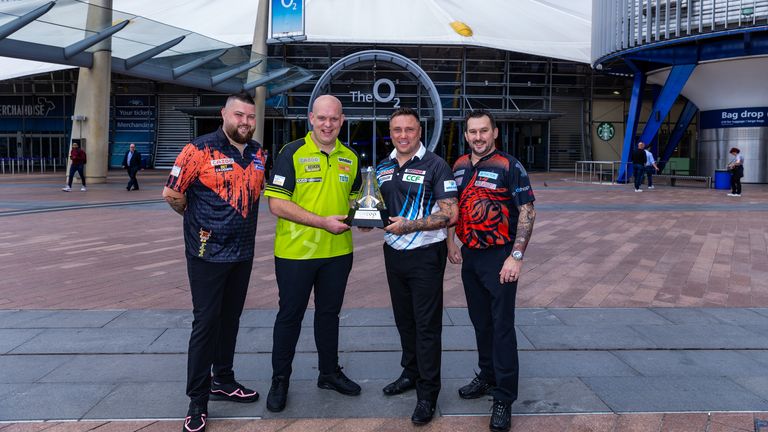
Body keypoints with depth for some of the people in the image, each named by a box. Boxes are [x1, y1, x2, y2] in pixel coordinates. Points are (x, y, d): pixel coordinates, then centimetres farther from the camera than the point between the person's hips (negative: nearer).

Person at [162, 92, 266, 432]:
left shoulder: (259, 154, 5)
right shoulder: (200, 150, -13)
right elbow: (171, 193, -9)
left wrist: (240, 220, 12)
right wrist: (198, 220, 3)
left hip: (243, 253, 6)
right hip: (208, 253, -6)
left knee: (230, 318, 16)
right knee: (206, 322, -2)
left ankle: (223, 380, 33)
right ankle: (197, 399, 9)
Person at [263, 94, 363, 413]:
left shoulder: (350, 157, 6)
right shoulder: (292, 153, -11)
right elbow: (277, 204, -17)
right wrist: (323, 222, -22)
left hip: (338, 252, 5)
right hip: (296, 252, -5)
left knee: (329, 313, 18)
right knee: (290, 315, 9)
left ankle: (329, 372, 35)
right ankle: (280, 380, 25)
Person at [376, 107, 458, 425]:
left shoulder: (435, 166, -11)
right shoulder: (383, 168, 8)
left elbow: (450, 214, -15)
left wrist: (409, 225, -24)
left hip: (425, 255, -6)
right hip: (394, 253, 6)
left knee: (427, 324, 0)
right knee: (404, 319, 17)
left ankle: (428, 393, 10)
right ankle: (411, 373, 35)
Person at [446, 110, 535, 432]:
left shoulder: (510, 166, -10)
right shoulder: (459, 166, 8)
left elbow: (527, 212, -14)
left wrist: (516, 256, -20)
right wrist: (451, 243, 13)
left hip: (499, 257, -6)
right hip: (469, 256, 6)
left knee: (502, 325, -2)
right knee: (480, 321, 16)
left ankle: (504, 397, 6)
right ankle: (487, 377, 32)